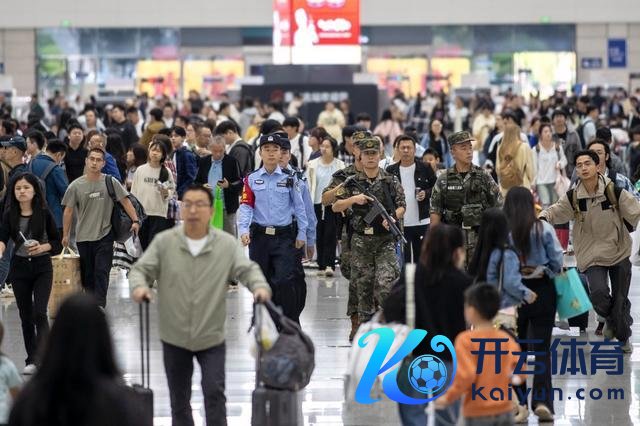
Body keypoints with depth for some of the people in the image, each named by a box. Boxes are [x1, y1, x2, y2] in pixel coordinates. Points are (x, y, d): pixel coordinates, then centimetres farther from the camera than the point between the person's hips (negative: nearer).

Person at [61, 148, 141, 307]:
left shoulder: (110, 182, -1)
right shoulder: (76, 186, 1)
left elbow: (125, 201, 3)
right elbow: (68, 211, 7)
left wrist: (135, 220, -8)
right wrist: (65, 235, 8)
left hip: (104, 236, -2)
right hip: (83, 237, 2)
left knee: (101, 273, -10)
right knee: (87, 274, 9)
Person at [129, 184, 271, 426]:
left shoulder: (227, 244, -4)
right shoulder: (164, 242, -3)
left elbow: (247, 270, -6)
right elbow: (141, 269, -3)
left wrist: (260, 286, -28)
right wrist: (139, 286, -26)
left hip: (211, 338, -1)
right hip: (174, 337, 1)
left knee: (214, 393, -8)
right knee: (179, 398, 11)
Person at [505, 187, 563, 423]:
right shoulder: (544, 229, -8)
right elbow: (558, 261, -3)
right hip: (542, 291, 0)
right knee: (542, 348, 7)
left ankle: (520, 404, 10)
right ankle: (542, 401, -1)